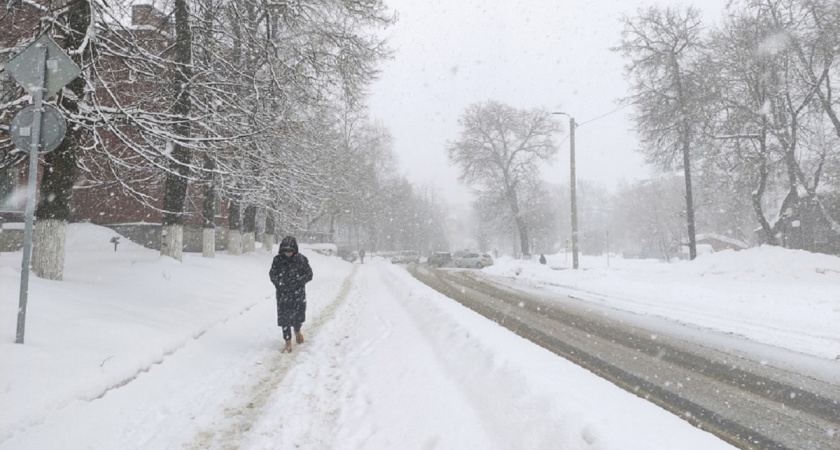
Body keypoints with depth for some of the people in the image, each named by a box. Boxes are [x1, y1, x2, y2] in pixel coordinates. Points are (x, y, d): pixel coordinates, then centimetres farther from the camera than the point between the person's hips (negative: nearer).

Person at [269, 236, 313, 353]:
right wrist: (279, 282, -12)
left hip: (298, 293, 0)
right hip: (283, 294, 0)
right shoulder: (278, 260, -4)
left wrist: (297, 281, -16)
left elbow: (309, 274, -4)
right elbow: (272, 274, 4)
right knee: (284, 317, -1)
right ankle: (288, 342, 9)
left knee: (298, 314, 12)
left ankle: (297, 331, 45)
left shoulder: (301, 259, -7)